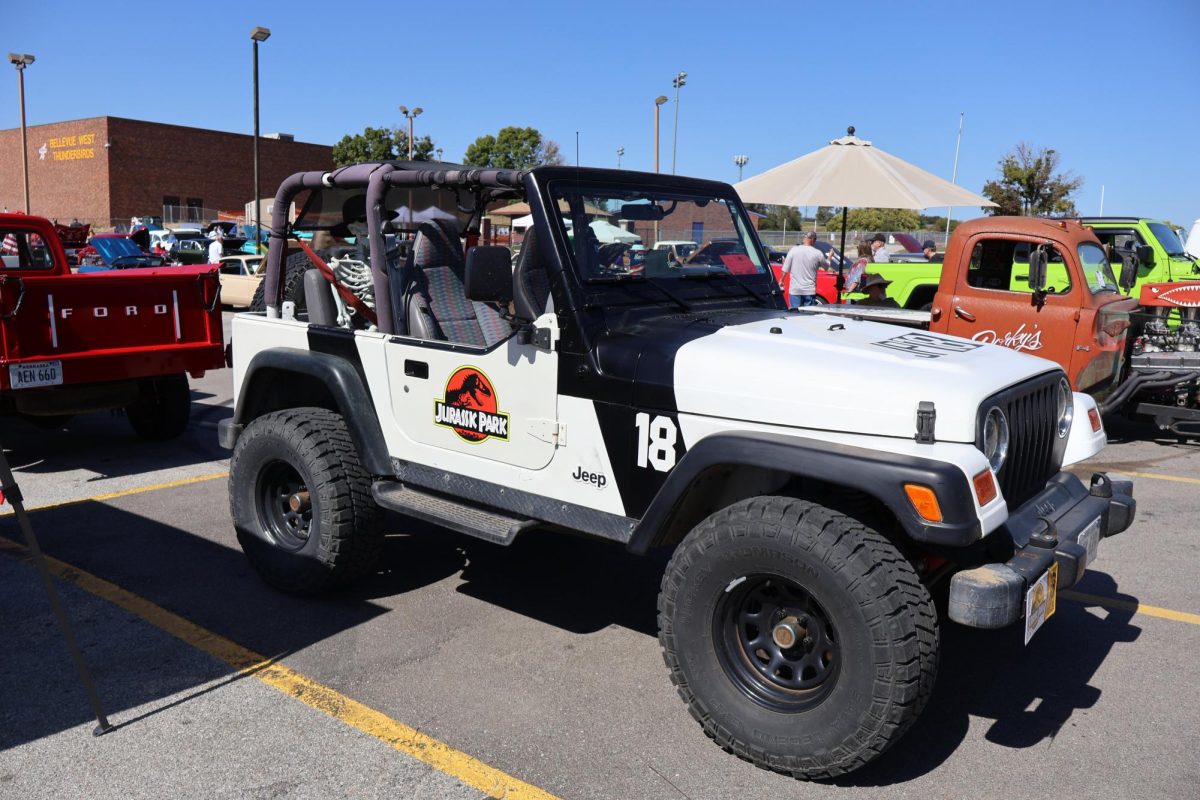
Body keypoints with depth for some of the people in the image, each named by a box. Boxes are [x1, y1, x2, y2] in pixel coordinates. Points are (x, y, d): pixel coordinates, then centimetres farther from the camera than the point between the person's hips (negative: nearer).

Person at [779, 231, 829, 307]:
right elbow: (827, 266, 14)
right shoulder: (818, 253, -4)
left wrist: (781, 280, 12)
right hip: (810, 290, 0)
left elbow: (785, 270, -3)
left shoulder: (793, 250, -4)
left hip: (794, 290, 1)